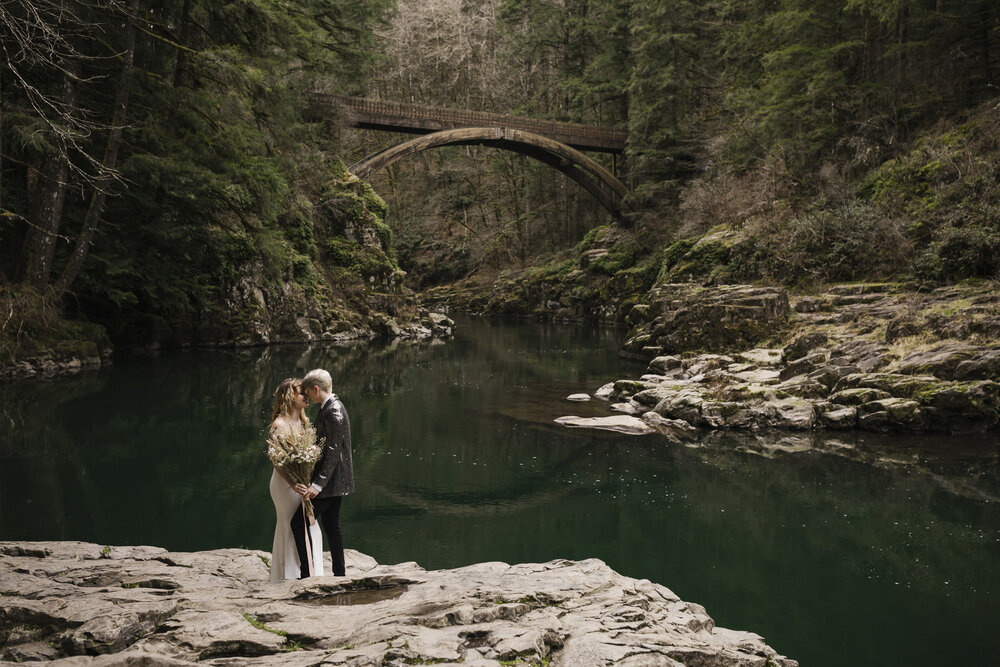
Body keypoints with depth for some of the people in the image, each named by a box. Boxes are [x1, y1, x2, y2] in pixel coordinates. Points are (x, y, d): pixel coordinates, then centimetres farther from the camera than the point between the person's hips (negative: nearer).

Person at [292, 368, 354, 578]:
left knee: (299, 523, -9)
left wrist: (318, 484, -25)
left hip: (331, 479, -10)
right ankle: (339, 574, 20)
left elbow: (333, 450, -23)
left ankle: (307, 574, -8)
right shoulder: (331, 406, 13)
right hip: (335, 479, 10)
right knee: (331, 526, 15)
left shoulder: (333, 411, -19)